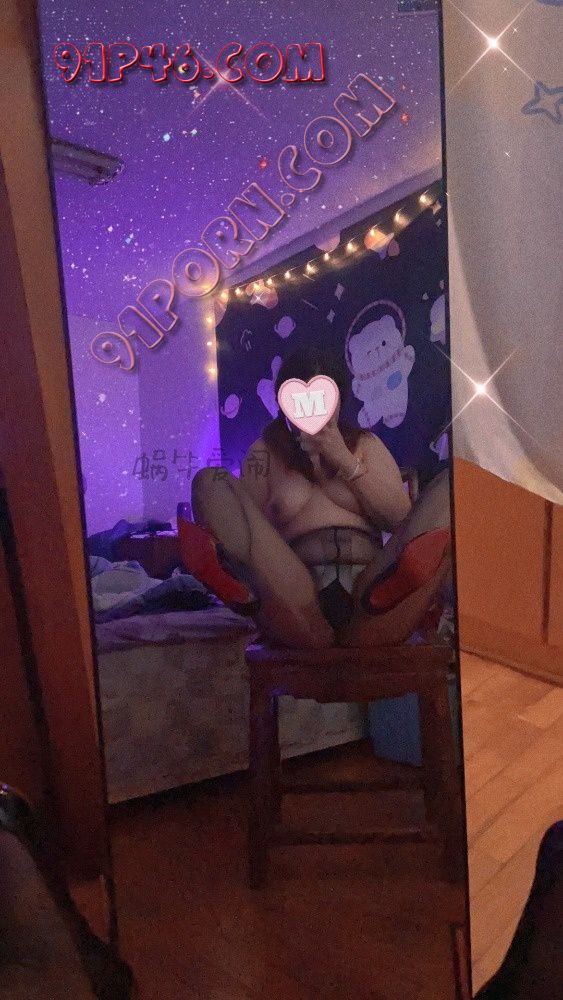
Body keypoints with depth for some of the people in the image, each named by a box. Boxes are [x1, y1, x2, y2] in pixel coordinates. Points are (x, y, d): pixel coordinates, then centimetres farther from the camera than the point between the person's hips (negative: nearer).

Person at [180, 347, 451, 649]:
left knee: (449, 487, -12)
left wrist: (347, 462, 4)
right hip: (299, 603, -1)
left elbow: (401, 519, 11)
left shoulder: (365, 444, 25)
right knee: (211, 482, -12)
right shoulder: (265, 453, 20)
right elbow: (250, 527, 11)